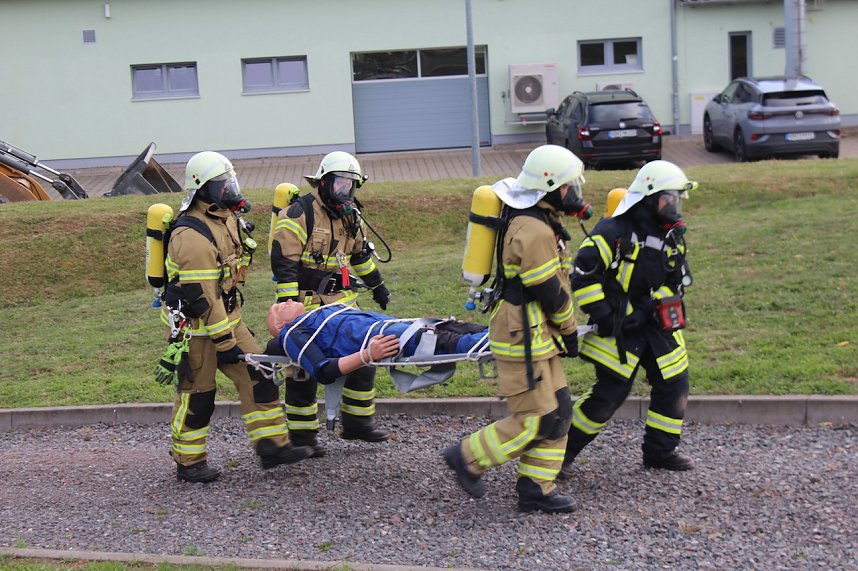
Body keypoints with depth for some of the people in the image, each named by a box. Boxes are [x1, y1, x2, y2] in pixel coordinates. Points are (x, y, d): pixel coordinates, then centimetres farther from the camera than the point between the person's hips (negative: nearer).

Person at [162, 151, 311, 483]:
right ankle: (188, 463, 16)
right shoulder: (192, 235, -25)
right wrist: (225, 342, -25)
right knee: (198, 392, 1)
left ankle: (272, 445, 13)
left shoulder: (225, 217, 7)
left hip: (226, 316, 9)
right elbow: (201, 296, -27)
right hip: (196, 327, -9)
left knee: (256, 374, 6)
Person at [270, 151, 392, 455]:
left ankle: (358, 422, 22)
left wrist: (378, 286, 30)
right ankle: (301, 435, 10)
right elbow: (283, 262, -18)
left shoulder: (350, 216, 11)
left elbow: (360, 253, 26)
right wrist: (287, 305, -22)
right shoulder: (299, 214, -14)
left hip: (342, 301, 8)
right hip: (307, 304, -8)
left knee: (362, 358, 9)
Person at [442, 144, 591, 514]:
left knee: (558, 411, 11)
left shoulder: (532, 220, 14)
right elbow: (550, 291, -18)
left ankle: (536, 489, 16)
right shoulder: (534, 230, -21)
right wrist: (570, 331, -3)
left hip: (536, 333, 11)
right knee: (535, 419, -6)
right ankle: (468, 458, 8)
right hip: (522, 336, -11)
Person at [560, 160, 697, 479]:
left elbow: (676, 282, 9)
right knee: (609, 394, -6)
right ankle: (564, 449, 10)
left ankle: (660, 451, 25)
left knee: (674, 386, 8)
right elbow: (584, 274, -17)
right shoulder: (615, 232, -16)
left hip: (657, 327, 7)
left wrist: (647, 308, -5)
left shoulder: (672, 236, 5)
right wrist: (600, 315, -17)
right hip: (619, 330, -7)